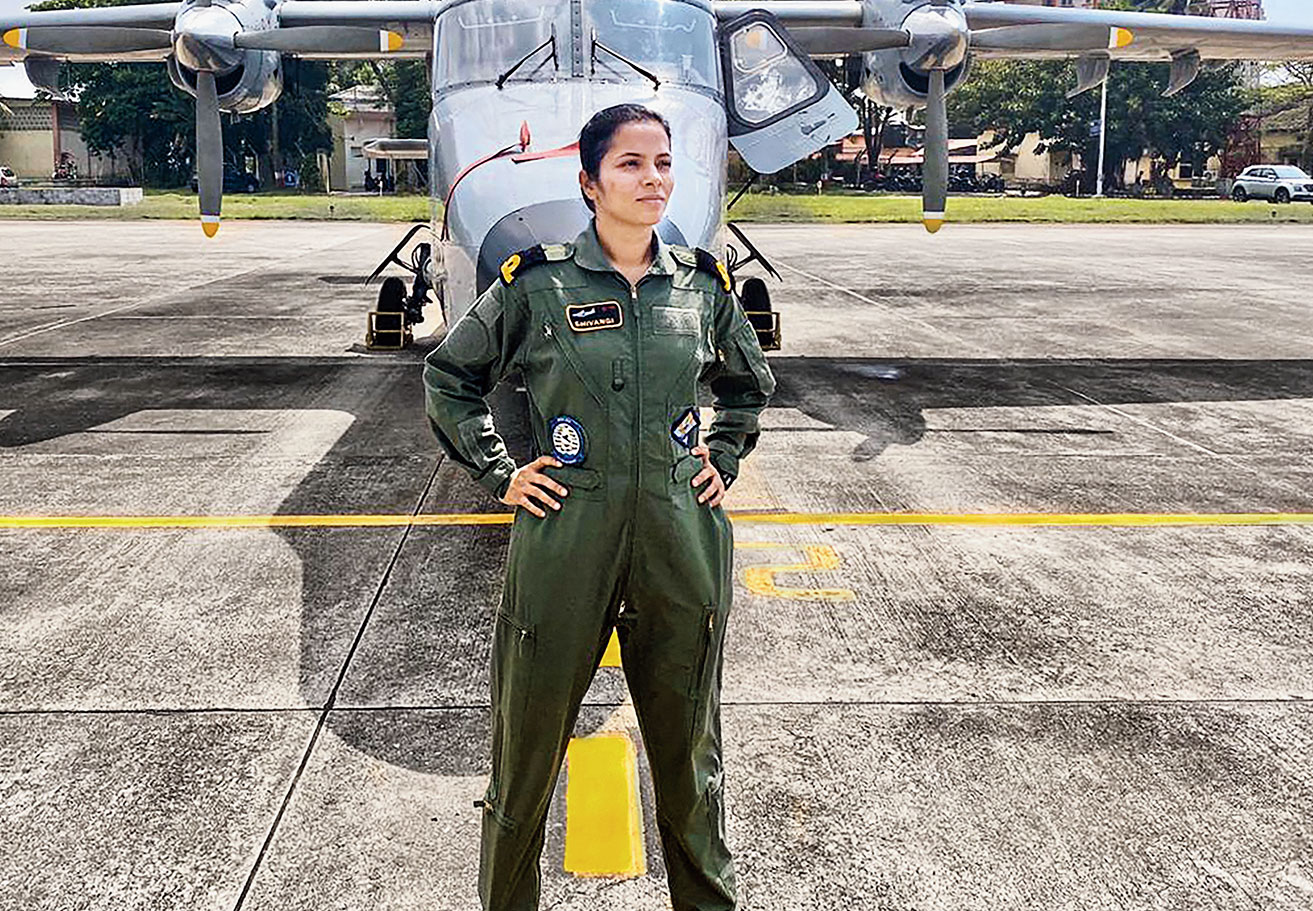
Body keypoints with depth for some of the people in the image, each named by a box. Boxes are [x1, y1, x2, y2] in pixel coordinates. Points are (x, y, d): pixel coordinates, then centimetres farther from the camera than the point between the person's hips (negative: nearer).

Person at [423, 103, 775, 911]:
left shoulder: (704, 282, 5)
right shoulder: (536, 283, -4)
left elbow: (750, 382, 23)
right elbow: (450, 377, 8)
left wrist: (724, 459, 12)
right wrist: (499, 473, 2)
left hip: (684, 540, 2)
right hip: (565, 539, -2)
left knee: (688, 744, 15)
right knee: (531, 740, 8)